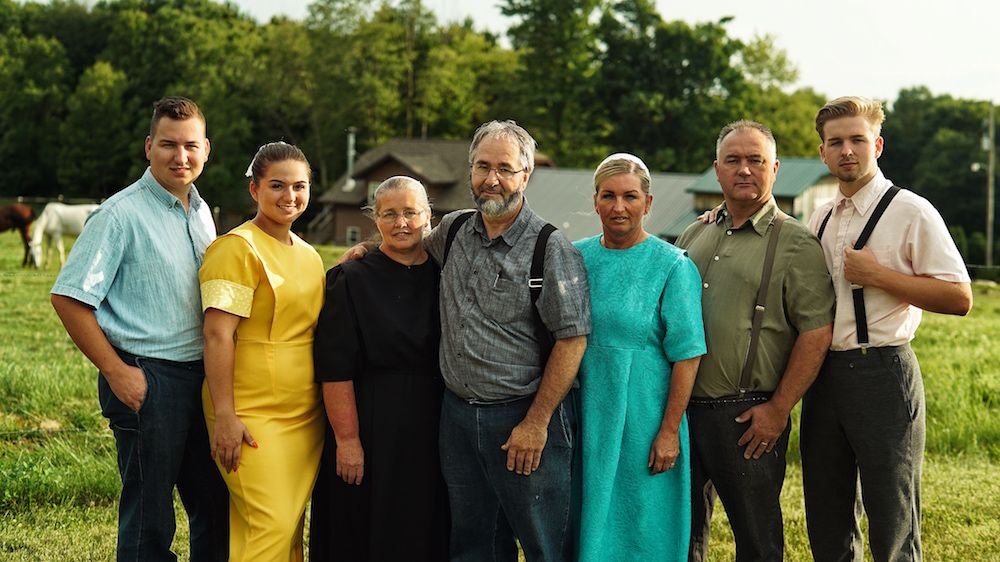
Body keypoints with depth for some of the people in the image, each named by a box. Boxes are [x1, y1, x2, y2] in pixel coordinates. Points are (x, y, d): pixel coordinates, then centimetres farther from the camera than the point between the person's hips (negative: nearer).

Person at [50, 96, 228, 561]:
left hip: (202, 378, 7)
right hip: (147, 382, -7)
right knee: (149, 522, 1)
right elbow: (68, 297, -13)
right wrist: (116, 372, -14)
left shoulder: (201, 212, 11)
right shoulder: (121, 214, -11)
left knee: (219, 509, 13)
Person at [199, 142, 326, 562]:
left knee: (291, 527, 8)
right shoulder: (237, 248, -9)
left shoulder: (308, 255, 15)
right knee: (271, 527, -13)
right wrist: (224, 415, -20)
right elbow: (217, 334, -15)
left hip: (304, 417, 7)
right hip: (252, 416, -7)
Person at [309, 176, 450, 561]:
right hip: (372, 427, -4)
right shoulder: (352, 280, -5)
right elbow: (335, 369, -11)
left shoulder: (443, 277, 8)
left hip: (431, 429, 4)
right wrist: (347, 439, -17)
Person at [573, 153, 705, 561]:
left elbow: (687, 355, -10)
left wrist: (670, 431, -15)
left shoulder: (672, 265, -6)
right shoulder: (576, 258, 6)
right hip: (587, 420, 4)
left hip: (643, 421, -4)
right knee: (590, 525, 12)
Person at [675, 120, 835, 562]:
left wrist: (778, 410, -14)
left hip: (748, 417, -5)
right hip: (684, 408, 6)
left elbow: (817, 331, -10)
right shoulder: (694, 236, 15)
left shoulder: (796, 244, -3)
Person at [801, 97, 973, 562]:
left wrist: (877, 275, -15)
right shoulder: (819, 220, 14)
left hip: (881, 373, -6)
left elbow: (959, 298, -12)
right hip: (823, 375, 6)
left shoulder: (910, 212, -5)